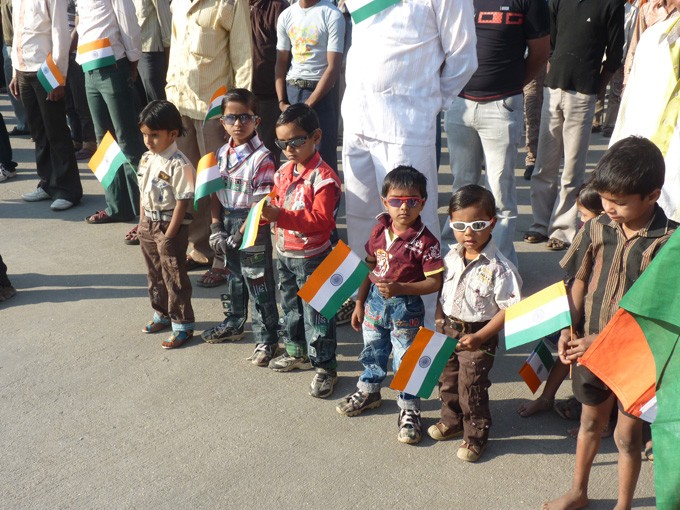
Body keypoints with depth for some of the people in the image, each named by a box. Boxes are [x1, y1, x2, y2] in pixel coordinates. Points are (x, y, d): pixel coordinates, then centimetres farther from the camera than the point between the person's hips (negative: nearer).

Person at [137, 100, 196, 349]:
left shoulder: (179, 165, -21)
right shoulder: (146, 159, 5)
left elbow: (182, 202, -20)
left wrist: (169, 235, -19)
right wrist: (142, 223, 10)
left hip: (171, 226, -8)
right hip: (149, 225, 8)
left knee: (174, 277, 1)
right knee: (155, 274, 20)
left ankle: (182, 325, 13)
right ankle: (162, 314, 37)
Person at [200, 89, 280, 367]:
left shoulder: (261, 157, -19)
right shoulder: (223, 153, 4)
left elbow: (262, 203, -21)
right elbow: (215, 192, 8)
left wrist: (240, 234, -20)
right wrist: (216, 227, -2)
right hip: (227, 221, 7)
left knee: (258, 283, 2)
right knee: (234, 276, 24)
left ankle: (266, 339, 15)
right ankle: (234, 323, 43)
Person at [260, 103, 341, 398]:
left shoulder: (323, 178, -21)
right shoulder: (284, 172, 5)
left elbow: (320, 219, -29)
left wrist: (280, 216, -35)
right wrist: (263, 211, -5)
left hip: (311, 256, -8)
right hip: (284, 253, 9)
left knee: (316, 313, 1)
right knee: (290, 306, 23)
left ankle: (325, 367, 14)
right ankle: (298, 352, 42)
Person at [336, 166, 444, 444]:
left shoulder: (425, 241, -20)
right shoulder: (380, 230, -2)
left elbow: (435, 282, -19)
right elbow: (370, 267, 7)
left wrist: (399, 289, -29)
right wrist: (360, 303, 8)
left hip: (406, 308, -5)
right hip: (375, 301, 6)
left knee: (406, 361, 7)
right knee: (372, 351, 24)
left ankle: (409, 410, 26)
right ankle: (369, 391, 48)